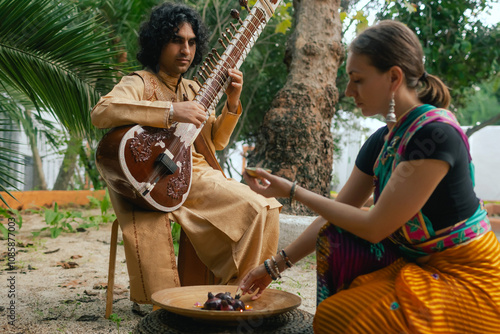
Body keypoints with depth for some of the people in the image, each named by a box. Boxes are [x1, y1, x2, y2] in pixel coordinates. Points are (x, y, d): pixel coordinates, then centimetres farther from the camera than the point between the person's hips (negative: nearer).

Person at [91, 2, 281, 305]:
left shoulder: (193, 89, 20)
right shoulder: (139, 83, -2)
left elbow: (216, 141, 22)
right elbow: (101, 112, -24)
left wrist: (232, 102, 6)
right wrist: (170, 111, -29)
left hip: (195, 174, 6)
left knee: (263, 210, -13)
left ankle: (236, 289, 1)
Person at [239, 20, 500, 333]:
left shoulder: (436, 134, -24)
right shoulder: (382, 141, 2)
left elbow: (375, 227, -23)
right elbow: (334, 217, 7)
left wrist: (293, 191, -16)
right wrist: (275, 266, 8)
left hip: (466, 278, -8)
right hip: (415, 262, 8)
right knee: (336, 237, -4)